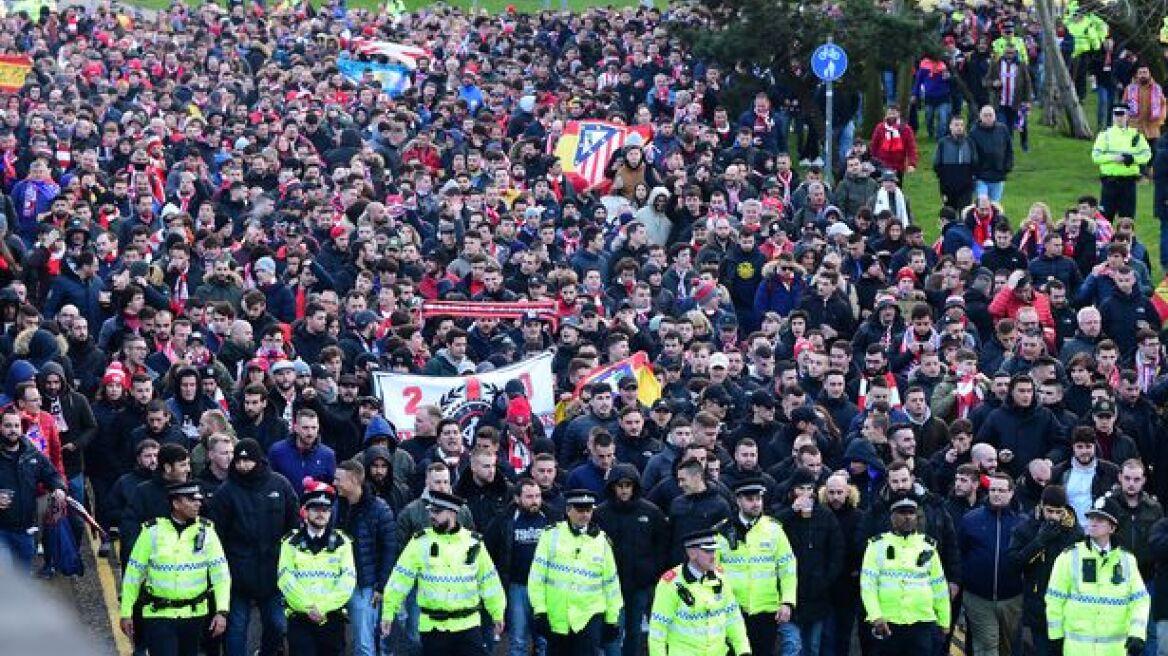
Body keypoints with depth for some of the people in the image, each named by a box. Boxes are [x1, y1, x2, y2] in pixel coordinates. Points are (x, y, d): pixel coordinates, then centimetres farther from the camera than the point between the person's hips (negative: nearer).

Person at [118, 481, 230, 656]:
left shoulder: (206, 531, -1)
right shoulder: (153, 531, -6)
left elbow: (221, 572, -2)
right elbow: (133, 573, 1)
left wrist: (222, 611, -11)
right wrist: (126, 613, 2)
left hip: (194, 615, 3)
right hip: (159, 615, -3)